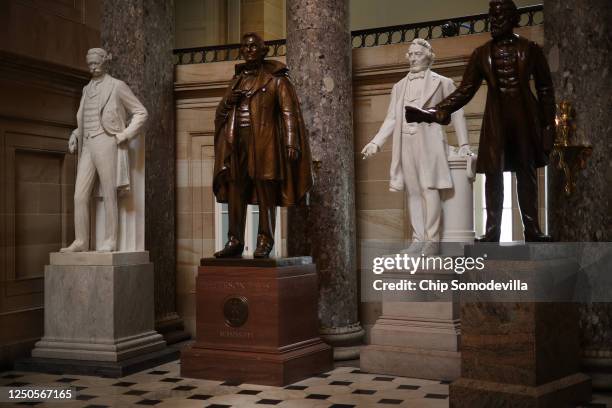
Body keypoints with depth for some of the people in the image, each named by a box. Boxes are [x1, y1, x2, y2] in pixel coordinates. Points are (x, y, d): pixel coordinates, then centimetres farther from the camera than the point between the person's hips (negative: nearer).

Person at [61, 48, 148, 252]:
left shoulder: (117, 86, -1)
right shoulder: (87, 90, 18)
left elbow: (141, 113, -1)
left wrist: (124, 136, -10)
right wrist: (75, 136, 10)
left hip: (106, 145, -6)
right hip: (88, 147, 7)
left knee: (108, 195, -5)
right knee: (80, 196, -1)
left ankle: (110, 241, 1)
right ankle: (81, 242, 2)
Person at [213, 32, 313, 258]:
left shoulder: (276, 79, 5)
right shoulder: (237, 80, 20)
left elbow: (289, 112, -3)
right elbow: (220, 112, 23)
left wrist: (291, 144, -14)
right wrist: (229, 100, -1)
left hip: (264, 142, -5)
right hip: (237, 142, 5)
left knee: (265, 193, -5)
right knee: (235, 192, 1)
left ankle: (264, 242, 0)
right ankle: (234, 241, 5)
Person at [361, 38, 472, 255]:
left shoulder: (442, 83, 9)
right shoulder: (399, 87, 18)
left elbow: (457, 113, 9)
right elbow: (391, 119, 15)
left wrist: (464, 144, 3)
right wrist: (375, 142, 3)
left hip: (429, 141, -4)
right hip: (406, 142, 4)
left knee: (429, 189, -14)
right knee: (413, 192, 3)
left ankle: (432, 240, -10)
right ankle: (418, 240, 7)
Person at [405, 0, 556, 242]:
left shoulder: (530, 49, 2)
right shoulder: (481, 54, 6)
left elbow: (545, 89, 3)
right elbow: (464, 91, 2)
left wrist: (548, 125, -4)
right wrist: (434, 112, -11)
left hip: (525, 118, -1)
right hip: (496, 119, 1)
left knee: (527, 174, 3)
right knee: (493, 175, -3)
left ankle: (532, 231, 7)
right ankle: (492, 232, -1)